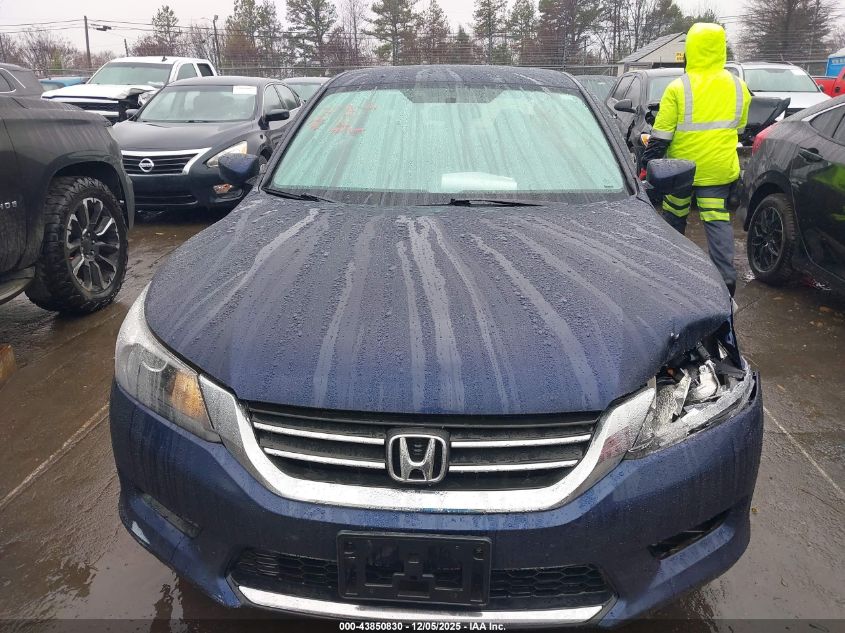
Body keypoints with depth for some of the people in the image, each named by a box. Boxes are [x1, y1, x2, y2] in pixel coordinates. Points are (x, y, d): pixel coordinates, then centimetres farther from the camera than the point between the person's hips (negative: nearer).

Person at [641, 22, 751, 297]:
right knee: (718, 221, 3)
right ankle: (726, 276, -4)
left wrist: (646, 165, -4)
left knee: (674, 218, 15)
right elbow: (739, 129, 15)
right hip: (720, 169, 3)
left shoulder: (679, 88, -11)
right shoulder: (738, 87, 3)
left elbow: (661, 136, -11)